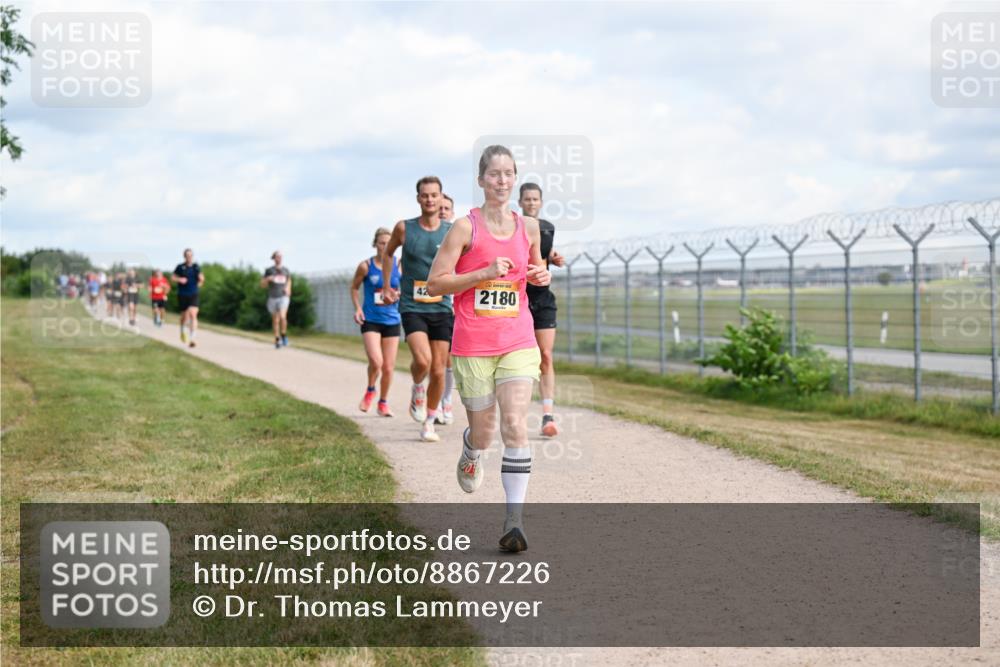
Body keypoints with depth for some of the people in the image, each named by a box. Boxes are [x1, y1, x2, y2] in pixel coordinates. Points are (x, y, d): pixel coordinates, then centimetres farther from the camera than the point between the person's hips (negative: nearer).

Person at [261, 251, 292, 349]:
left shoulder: (286, 270, 6)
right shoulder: (269, 270, 1)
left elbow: (289, 280, 23)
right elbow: (263, 285, 2)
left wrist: (288, 289, 3)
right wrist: (268, 279, -19)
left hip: (283, 297, 0)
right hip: (272, 298, 0)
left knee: (282, 317, -21)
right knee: (275, 320, 8)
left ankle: (284, 335, -1)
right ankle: (277, 339, 22)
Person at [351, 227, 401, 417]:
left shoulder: (399, 265, 0)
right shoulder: (366, 266, -4)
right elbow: (354, 287, 9)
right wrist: (358, 308, -4)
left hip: (392, 321, 2)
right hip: (370, 320, -2)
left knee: (388, 367, 5)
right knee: (375, 361, -19)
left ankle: (383, 402, 26)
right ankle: (370, 391, 11)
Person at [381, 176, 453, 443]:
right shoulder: (404, 228, -2)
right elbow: (388, 253, 17)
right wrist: (387, 287, 14)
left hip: (442, 308, 2)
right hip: (412, 307, -2)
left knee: (438, 370, 4)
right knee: (422, 360, -23)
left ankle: (429, 423, 20)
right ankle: (417, 389, 11)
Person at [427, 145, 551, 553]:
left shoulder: (528, 227, 8)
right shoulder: (466, 228, -5)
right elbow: (435, 283, -7)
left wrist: (542, 275, 3)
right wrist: (484, 273, -17)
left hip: (518, 344, 2)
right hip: (472, 346, -2)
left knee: (515, 427, -12)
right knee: (484, 431, 7)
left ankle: (514, 521, -12)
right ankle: (470, 455, 46)